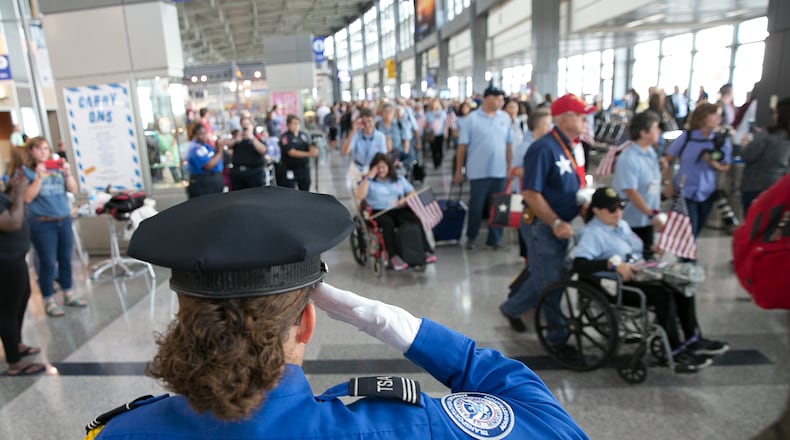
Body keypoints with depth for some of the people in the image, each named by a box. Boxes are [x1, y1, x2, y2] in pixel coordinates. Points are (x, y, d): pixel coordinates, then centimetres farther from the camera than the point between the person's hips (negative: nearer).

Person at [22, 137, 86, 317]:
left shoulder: (57, 168, 7)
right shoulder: (26, 171, -4)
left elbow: (73, 190, 6)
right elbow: (27, 197, -12)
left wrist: (68, 173, -9)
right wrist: (39, 177, -19)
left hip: (64, 220, 4)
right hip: (42, 223, -4)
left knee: (65, 259, 11)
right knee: (48, 263, -1)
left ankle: (68, 295, 24)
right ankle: (48, 301, 11)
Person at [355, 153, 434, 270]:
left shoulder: (399, 179, 22)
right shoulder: (369, 181, 14)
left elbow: (413, 193, 17)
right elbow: (360, 196, -5)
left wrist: (405, 200, -5)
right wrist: (368, 177, -4)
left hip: (400, 210, 3)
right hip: (379, 212, -2)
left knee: (416, 220, -30)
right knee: (388, 223, -38)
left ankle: (426, 252, -34)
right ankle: (393, 257, -37)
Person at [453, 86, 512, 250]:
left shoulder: (505, 118, 5)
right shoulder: (471, 119, -6)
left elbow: (508, 144, 10)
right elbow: (462, 146, -4)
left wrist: (509, 165, 8)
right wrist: (458, 170, -4)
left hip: (499, 171, 3)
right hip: (479, 171, -3)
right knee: (476, 206, 6)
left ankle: (494, 239, 19)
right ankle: (471, 237, 24)